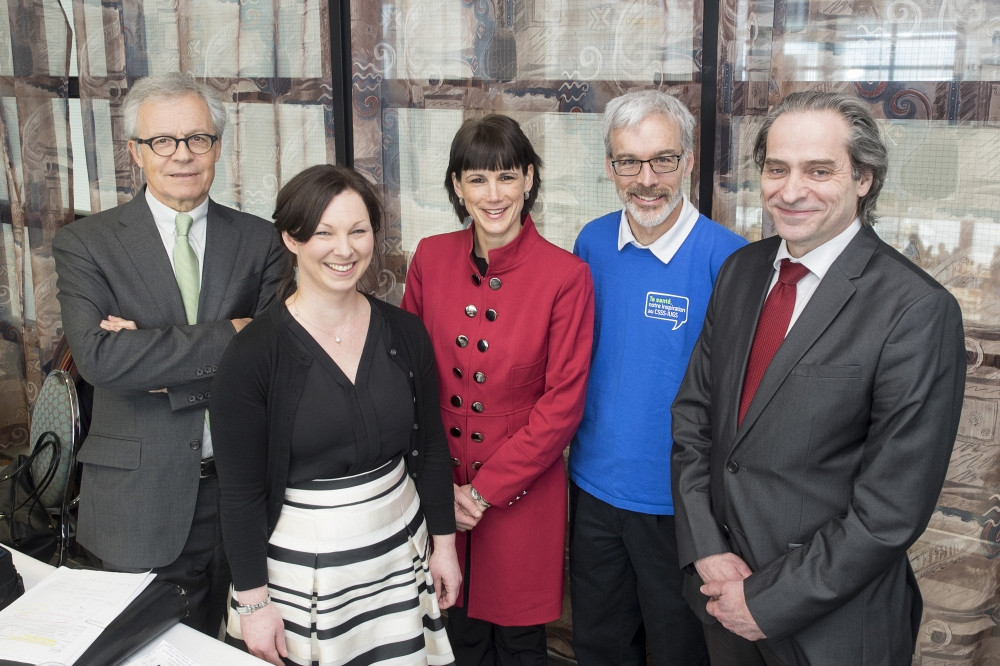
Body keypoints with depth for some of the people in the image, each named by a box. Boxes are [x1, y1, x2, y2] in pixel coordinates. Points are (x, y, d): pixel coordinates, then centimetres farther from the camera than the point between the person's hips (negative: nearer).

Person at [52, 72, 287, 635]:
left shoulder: (260, 240, 2)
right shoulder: (86, 244, -3)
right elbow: (99, 356, -18)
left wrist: (158, 358, -17)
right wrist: (227, 335, -19)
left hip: (243, 488, 2)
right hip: (141, 500, -1)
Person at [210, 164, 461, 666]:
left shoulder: (404, 332, -2)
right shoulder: (253, 353, -14)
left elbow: (430, 446, 7)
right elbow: (240, 491, -10)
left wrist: (444, 542, 9)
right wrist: (252, 601, -9)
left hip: (401, 552, 4)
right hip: (301, 567, -3)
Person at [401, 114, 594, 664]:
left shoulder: (566, 276, -12)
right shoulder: (430, 258, -2)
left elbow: (563, 403, -12)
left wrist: (485, 489, -13)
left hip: (521, 492, -2)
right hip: (438, 493, 3)